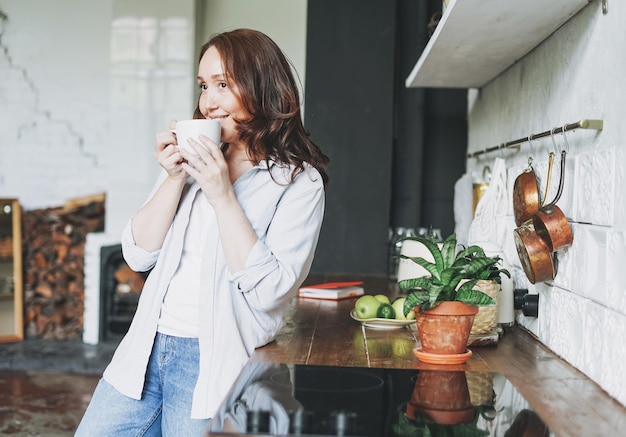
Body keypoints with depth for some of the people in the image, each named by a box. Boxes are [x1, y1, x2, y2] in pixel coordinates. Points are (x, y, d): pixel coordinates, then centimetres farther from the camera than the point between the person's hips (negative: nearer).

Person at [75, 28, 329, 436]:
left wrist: (223, 196, -19)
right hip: (148, 348, 5)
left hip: (213, 363, -5)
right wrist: (175, 178, -9)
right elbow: (139, 255, 4)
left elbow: (268, 291, -18)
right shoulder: (195, 161, 7)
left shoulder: (299, 181, -8)